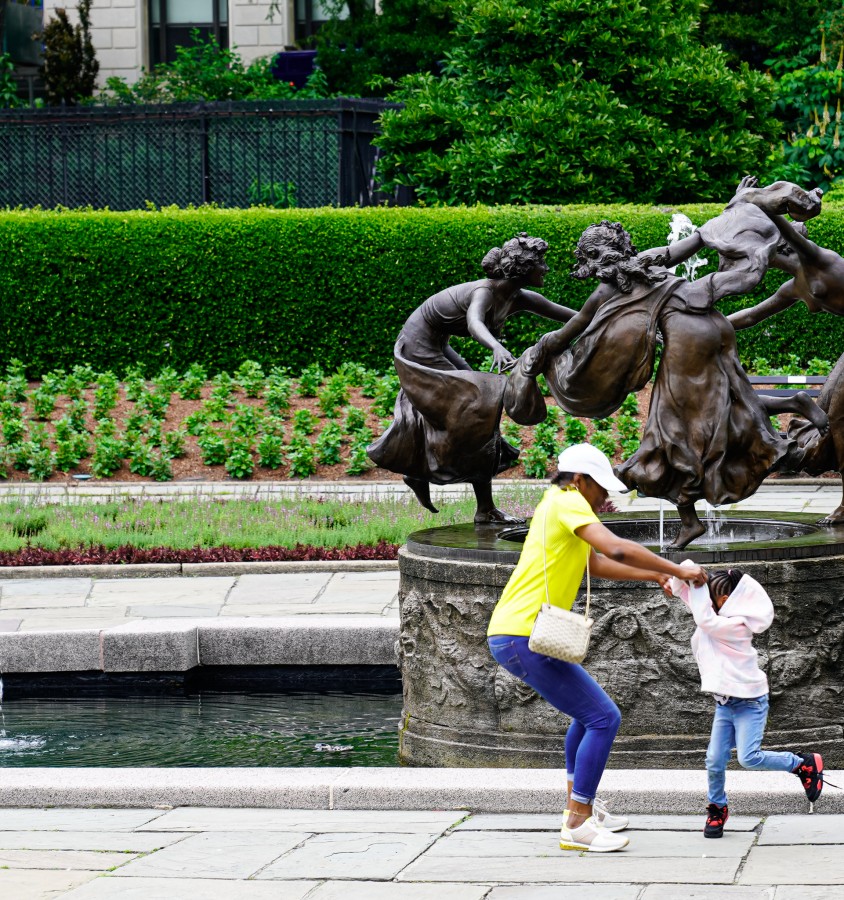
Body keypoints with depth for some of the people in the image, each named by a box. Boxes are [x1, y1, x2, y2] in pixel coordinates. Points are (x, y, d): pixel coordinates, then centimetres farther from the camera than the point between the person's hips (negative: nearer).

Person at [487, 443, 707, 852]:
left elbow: (598, 563, 32)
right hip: (524, 637, -11)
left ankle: (579, 805, 35)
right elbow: (617, 549, -23)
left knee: (589, 712, 27)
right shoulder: (567, 503, -10)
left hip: (511, 636, 11)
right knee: (603, 718, -10)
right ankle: (577, 826, -8)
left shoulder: (559, 506, 21)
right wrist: (677, 569, -15)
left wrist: (654, 576, 24)